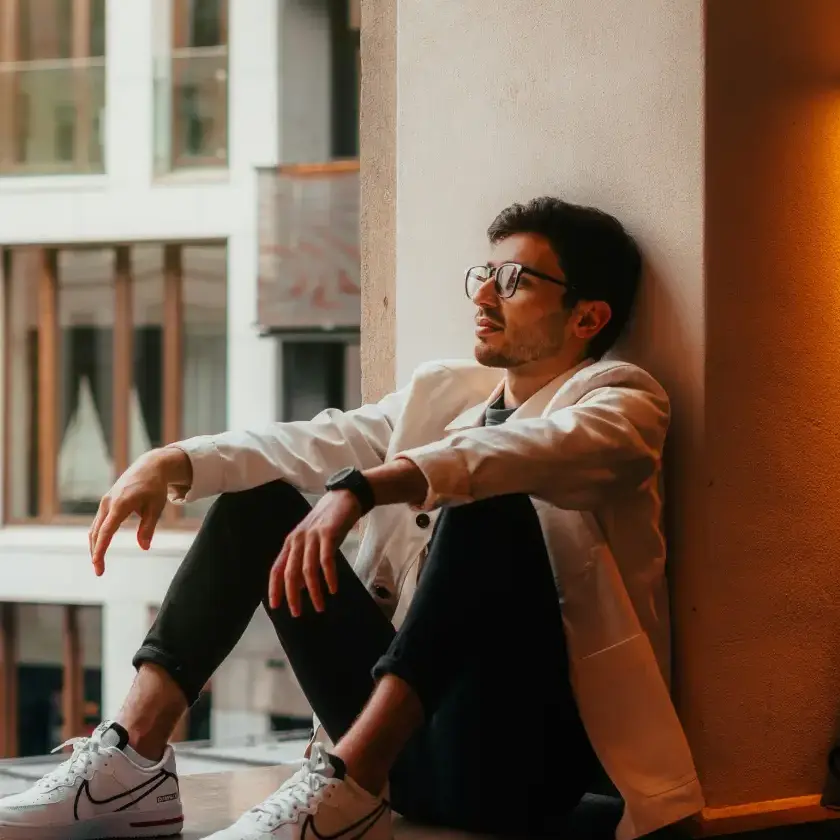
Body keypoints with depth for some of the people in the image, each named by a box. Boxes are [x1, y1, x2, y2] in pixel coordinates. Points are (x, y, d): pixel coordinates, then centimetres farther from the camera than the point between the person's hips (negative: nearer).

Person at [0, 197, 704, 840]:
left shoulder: (619, 399, -1)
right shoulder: (444, 391, 19)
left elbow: (537, 449, -24)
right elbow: (316, 445, 7)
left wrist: (363, 488, -38)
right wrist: (172, 463, -10)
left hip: (520, 754, -6)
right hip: (403, 732, 7)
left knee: (491, 500, -28)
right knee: (260, 494, 7)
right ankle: (133, 759, -7)